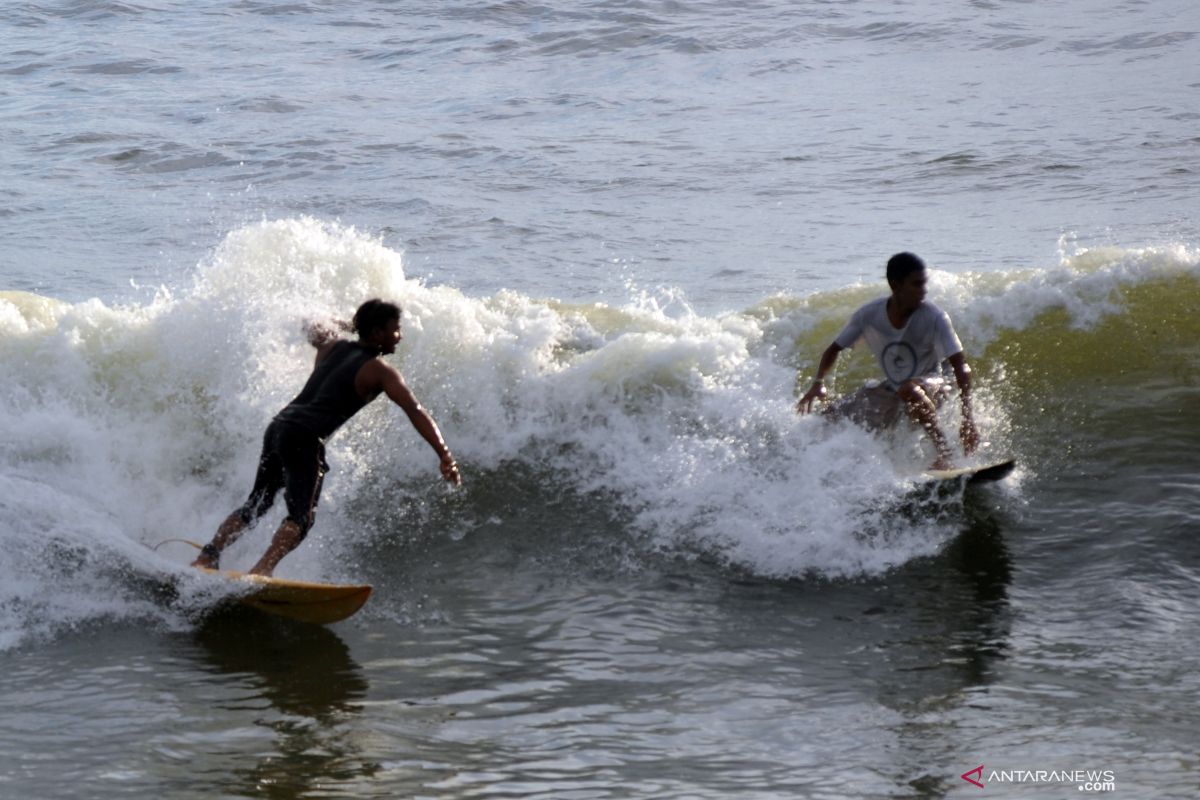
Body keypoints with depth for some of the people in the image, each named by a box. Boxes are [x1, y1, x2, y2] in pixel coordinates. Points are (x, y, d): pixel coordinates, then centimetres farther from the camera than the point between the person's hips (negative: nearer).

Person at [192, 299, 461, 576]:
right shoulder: (379, 370, -1)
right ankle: (262, 569, -34)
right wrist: (445, 456, -17)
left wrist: (341, 328, 62)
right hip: (305, 438, -8)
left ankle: (208, 555, 16)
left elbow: (311, 329, 44)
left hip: (279, 426, 8)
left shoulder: (333, 347, 20)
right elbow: (415, 412, -11)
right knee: (301, 516, -14)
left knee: (256, 505, 21)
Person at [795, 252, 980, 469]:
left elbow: (960, 366, -26)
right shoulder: (870, 315, -12)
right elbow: (835, 349, 2)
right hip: (890, 392, 5)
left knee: (909, 390, -41)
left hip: (930, 388, -5)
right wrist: (818, 383, -16)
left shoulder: (934, 318, -23)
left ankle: (946, 456, -34)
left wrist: (967, 418, -36)